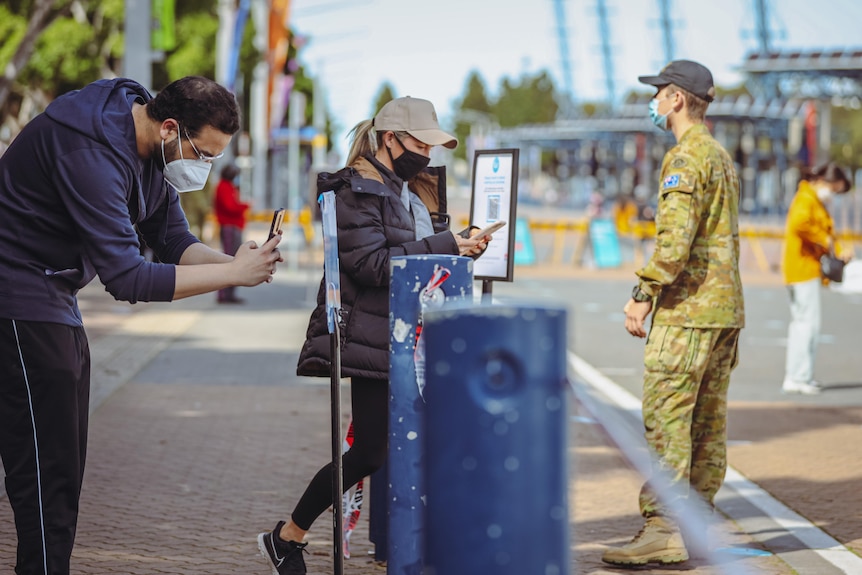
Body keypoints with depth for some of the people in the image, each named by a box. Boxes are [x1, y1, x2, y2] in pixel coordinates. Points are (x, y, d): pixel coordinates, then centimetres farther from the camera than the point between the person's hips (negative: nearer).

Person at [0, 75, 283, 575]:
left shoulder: (151, 147, 4)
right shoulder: (92, 150, -27)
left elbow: (173, 241, 9)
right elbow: (126, 277, -30)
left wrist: (237, 262, -12)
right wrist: (232, 273, -27)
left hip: (56, 302, 10)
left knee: (66, 467, 11)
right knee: (46, 473, -10)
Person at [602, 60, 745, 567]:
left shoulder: (685, 158, -12)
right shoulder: (722, 157, 19)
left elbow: (675, 237, -22)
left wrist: (644, 293, -18)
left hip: (687, 311, -10)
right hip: (726, 307, 10)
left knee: (665, 420, -10)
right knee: (708, 421, 10)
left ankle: (664, 529, -12)